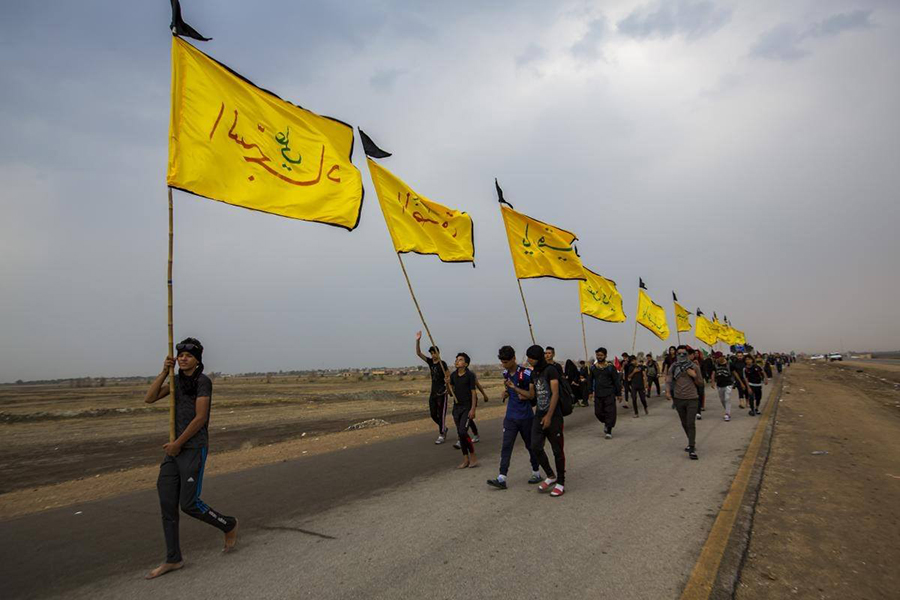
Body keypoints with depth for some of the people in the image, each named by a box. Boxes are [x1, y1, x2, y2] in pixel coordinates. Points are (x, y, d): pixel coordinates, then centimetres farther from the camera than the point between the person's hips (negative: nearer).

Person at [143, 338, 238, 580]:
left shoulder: (203, 381, -11)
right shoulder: (177, 380, 13)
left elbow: (200, 418, -15)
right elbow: (149, 398, 5)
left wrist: (178, 443, -12)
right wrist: (164, 372, -3)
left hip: (194, 448, -7)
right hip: (175, 448, 8)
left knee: (189, 503, -6)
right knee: (167, 503, 6)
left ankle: (229, 525, 20)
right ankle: (173, 559, 18)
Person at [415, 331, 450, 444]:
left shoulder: (442, 363, -9)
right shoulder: (430, 362, 7)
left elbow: (449, 376, -11)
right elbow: (418, 353, 1)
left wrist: (447, 380, -34)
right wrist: (418, 340, -11)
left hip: (441, 393, -6)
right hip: (433, 392, 6)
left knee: (441, 414, -4)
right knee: (433, 414, 11)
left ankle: (441, 435, 4)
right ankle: (444, 428, 32)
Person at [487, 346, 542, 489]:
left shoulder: (526, 373, -16)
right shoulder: (506, 373, 5)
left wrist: (515, 388, -22)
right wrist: (505, 392, -1)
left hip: (526, 417, -5)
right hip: (510, 417, 5)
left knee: (530, 445, 11)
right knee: (506, 446, -3)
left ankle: (536, 473, 29)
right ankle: (502, 478, -4)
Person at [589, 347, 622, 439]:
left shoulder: (610, 367, -3)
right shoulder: (593, 367, 6)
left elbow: (616, 381, 0)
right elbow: (591, 380, 14)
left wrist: (619, 394, 0)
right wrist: (591, 392, 11)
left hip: (609, 394, -3)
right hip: (598, 395, 3)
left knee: (610, 412, -5)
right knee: (598, 412, 6)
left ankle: (608, 431, 6)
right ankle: (606, 423, 34)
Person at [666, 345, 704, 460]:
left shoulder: (694, 366, 0)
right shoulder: (673, 367, 3)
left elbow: (701, 383, 7)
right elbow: (668, 380, -5)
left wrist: (694, 376, -12)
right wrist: (668, 391, -23)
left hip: (692, 399, -3)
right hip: (679, 399, 3)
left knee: (691, 423, -10)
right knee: (684, 423, 16)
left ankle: (692, 449, -10)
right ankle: (692, 443, 35)